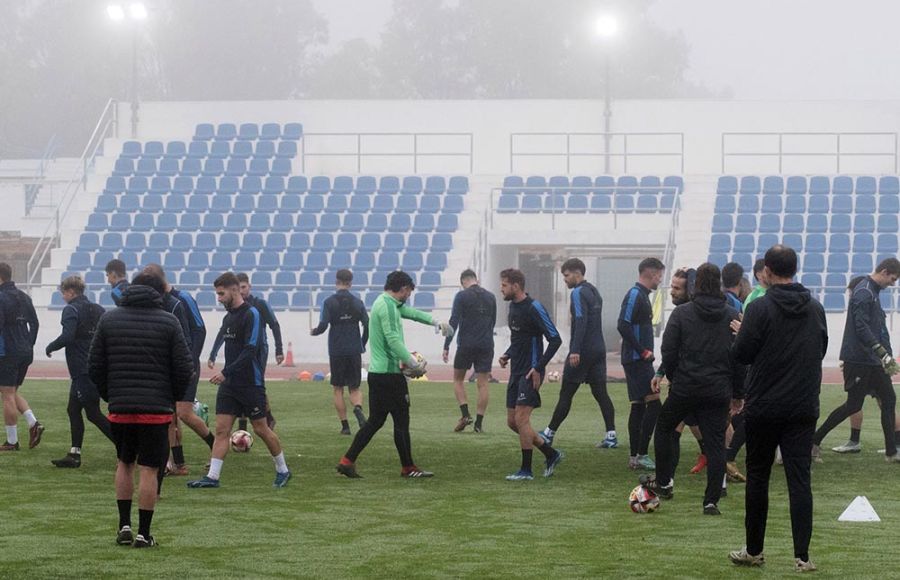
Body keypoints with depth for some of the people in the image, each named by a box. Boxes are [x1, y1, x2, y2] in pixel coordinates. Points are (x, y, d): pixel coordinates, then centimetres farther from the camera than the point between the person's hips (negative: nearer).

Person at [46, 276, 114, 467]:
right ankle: (74, 454, 15)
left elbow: (67, 337, -22)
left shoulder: (71, 310, -10)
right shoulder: (98, 309, 14)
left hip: (82, 371, -9)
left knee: (93, 414, -6)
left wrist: (50, 348, -6)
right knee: (73, 410, 15)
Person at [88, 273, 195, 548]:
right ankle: (143, 533, 3)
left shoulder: (109, 319, 5)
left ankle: (124, 526, 14)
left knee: (124, 463, 19)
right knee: (148, 469, 2)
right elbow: (184, 369, -5)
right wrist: (173, 398, 11)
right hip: (156, 409, -3)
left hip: (119, 408, 3)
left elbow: (94, 366, 5)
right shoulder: (168, 322, -3)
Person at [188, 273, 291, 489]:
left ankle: (283, 470, 18)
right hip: (229, 383, 7)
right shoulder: (228, 318, 12)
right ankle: (212, 477, -3)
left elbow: (250, 350, -21)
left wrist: (226, 372, -25)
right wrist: (226, 375, 14)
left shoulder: (251, 314, -13)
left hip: (251, 384, -7)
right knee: (221, 429, -1)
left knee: (261, 429, 2)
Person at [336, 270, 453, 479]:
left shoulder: (387, 303, 16)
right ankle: (408, 468, 9)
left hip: (376, 373, 10)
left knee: (375, 421, 11)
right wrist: (411, 361, -23)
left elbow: (409, 311, 33)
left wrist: (434, 321, 33)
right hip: (390, 374, -10)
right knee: (401, 421, 0)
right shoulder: (388, 306, -14)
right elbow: (393, 339, -23)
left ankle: (347, 461, 7)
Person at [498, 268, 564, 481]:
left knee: (521, 419, -11)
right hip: (516, 371, 9)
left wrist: (538, 368, -19)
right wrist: (508, 355, 9)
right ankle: (551, 454, 20)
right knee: (512, 421, 8)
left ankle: (526, 470, -3)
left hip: (530, 373, -9)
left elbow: (555, 340, -16)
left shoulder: (534, 308, -15)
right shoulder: (513, 306, 12)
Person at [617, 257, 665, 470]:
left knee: (638, 406, 10)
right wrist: (643, 351, -19)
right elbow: (623, 325, -21)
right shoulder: (635, 295, -13)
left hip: (639, 360, 10)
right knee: (653, 403, -12)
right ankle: (641, 455, -12)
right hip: (637, 360, -10)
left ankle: (635, 456, 12)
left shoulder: (642, 295, 18)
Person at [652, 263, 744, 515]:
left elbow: (668, 351, -5)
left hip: (684, 388, -1)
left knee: (664, 428, 22)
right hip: (719, 391, 1)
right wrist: (738, 393, 11)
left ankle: (664, 483, 23)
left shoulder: (681, 313, -4)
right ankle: (711, 501, -3)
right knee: (716, 444, 2)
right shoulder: (733, 316, 2)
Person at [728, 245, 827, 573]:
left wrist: (742, 334, 11)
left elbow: (742, 355, -10)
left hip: (764, 408, -3)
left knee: (757, 478, 9)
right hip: (804, 409, 3)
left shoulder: (760, 309, -11)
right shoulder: (815, 309, 5)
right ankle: (802, 556, -5)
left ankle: (754, 551, 17)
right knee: (799, 481, 1)